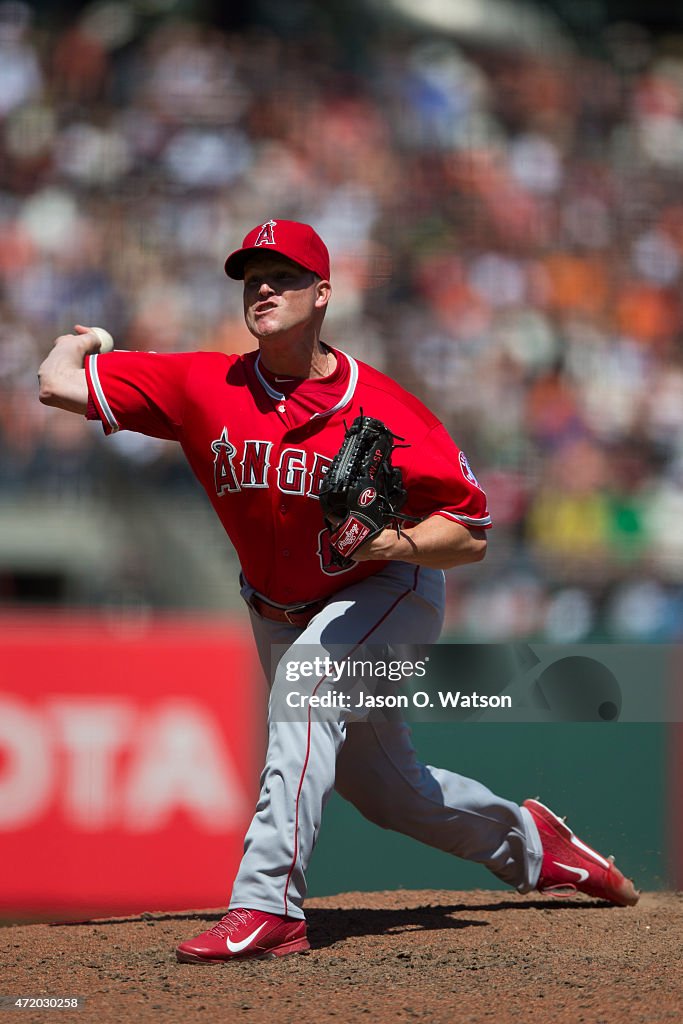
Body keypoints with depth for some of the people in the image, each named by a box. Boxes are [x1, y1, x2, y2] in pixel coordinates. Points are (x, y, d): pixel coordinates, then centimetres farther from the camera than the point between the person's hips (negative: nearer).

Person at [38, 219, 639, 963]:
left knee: (307, 669, -35)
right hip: (281, 614, 5)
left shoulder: (383, 411, -24)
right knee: (380, 787, 15)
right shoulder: (204, 387, -17)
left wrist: (399, 542, -39)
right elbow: (59, 384, -18)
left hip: (389, 594, -5)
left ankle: (269, 904, -41)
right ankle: (526, 842, 44)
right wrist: (83, 337, 0)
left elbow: (471, 535, -21)